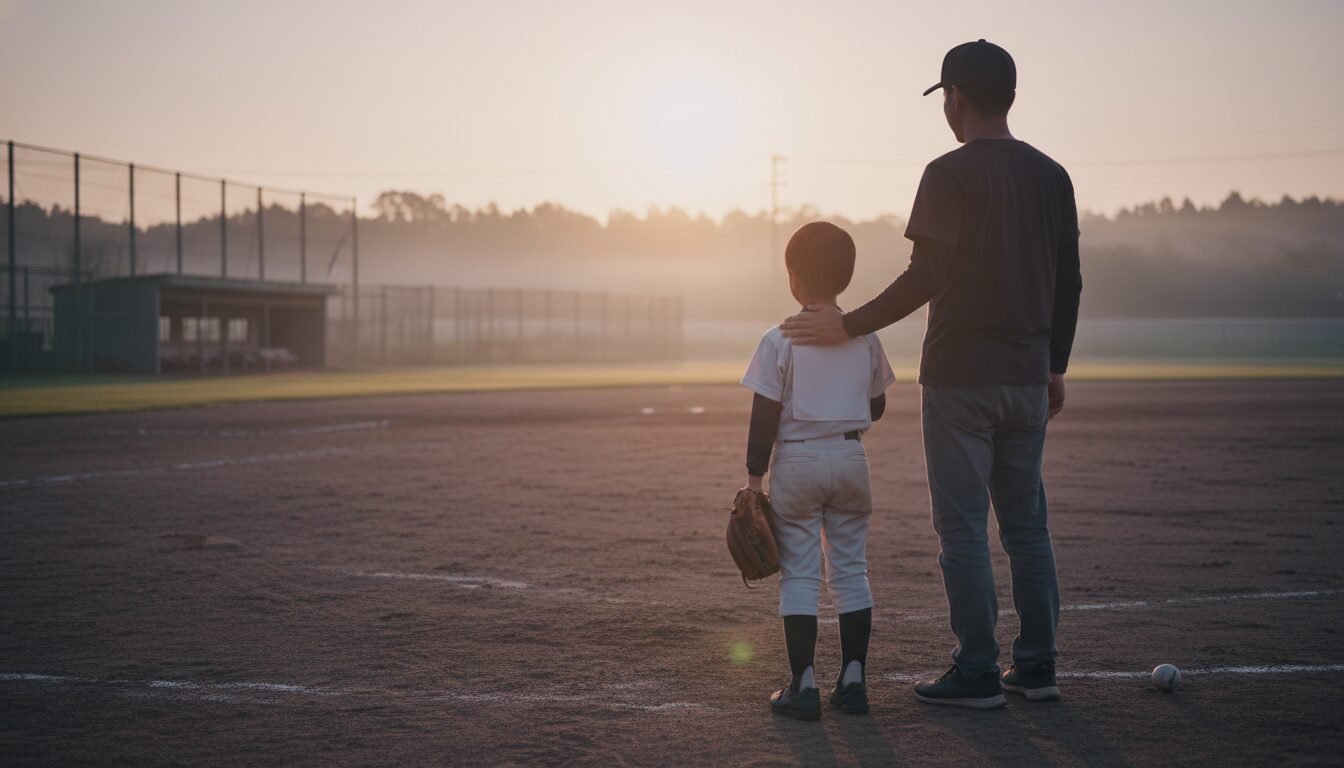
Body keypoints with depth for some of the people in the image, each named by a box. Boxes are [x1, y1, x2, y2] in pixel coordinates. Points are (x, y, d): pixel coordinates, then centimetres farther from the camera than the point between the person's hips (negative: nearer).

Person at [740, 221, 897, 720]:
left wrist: (754, 479, -4)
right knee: (850, 571, 11)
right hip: (851, 457, 4)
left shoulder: (780, 341, -9)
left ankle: (803, 684, -1)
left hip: (797, 460, -4)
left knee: (799, 575, 1)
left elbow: (765, 418, -10)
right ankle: (853, 679, 10)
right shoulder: (864, 337, 3)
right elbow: (876, 408, 11)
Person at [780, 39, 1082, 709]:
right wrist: (1055, 367, 20)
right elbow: (1068, 282, 12)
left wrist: (849, 327, -12)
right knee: (1026, 524, 13)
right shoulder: (1052, 177, 10)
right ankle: (1036, 667, 16)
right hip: (1028, 377, 6)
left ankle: (977, 674, 1)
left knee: (963, 528, -1)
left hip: (959, 377, -6)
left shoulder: (951, 174, -10)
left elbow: (926, 277, -18)